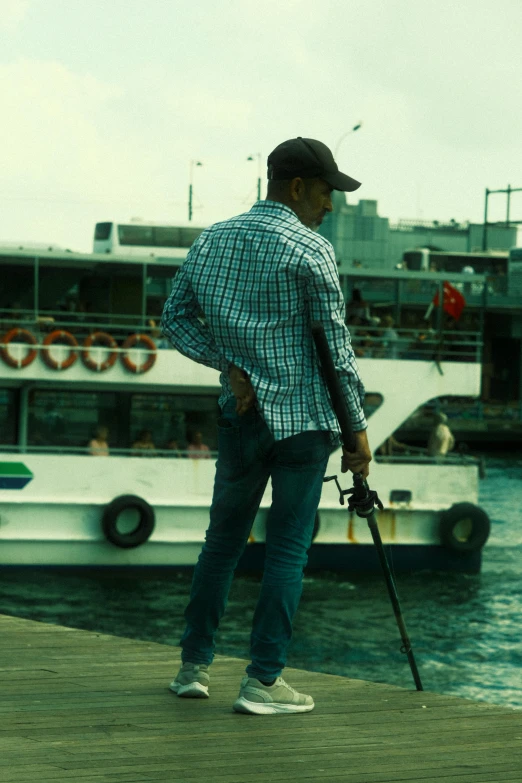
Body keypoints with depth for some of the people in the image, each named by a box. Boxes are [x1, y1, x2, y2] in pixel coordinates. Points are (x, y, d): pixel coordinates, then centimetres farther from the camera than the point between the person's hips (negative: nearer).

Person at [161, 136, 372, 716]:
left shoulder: (211, 241, 8)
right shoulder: (310, 250, -10)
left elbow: (175, 315, 8)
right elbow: (334, 344, -9)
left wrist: (228, 363, 2)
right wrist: (356, 426, -4)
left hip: (241, 415, 5)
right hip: (303, 418, -5)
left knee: (223, 538, 16)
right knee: (288, 548, 1)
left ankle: (194, 666, 18)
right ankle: (263, 680, -1)